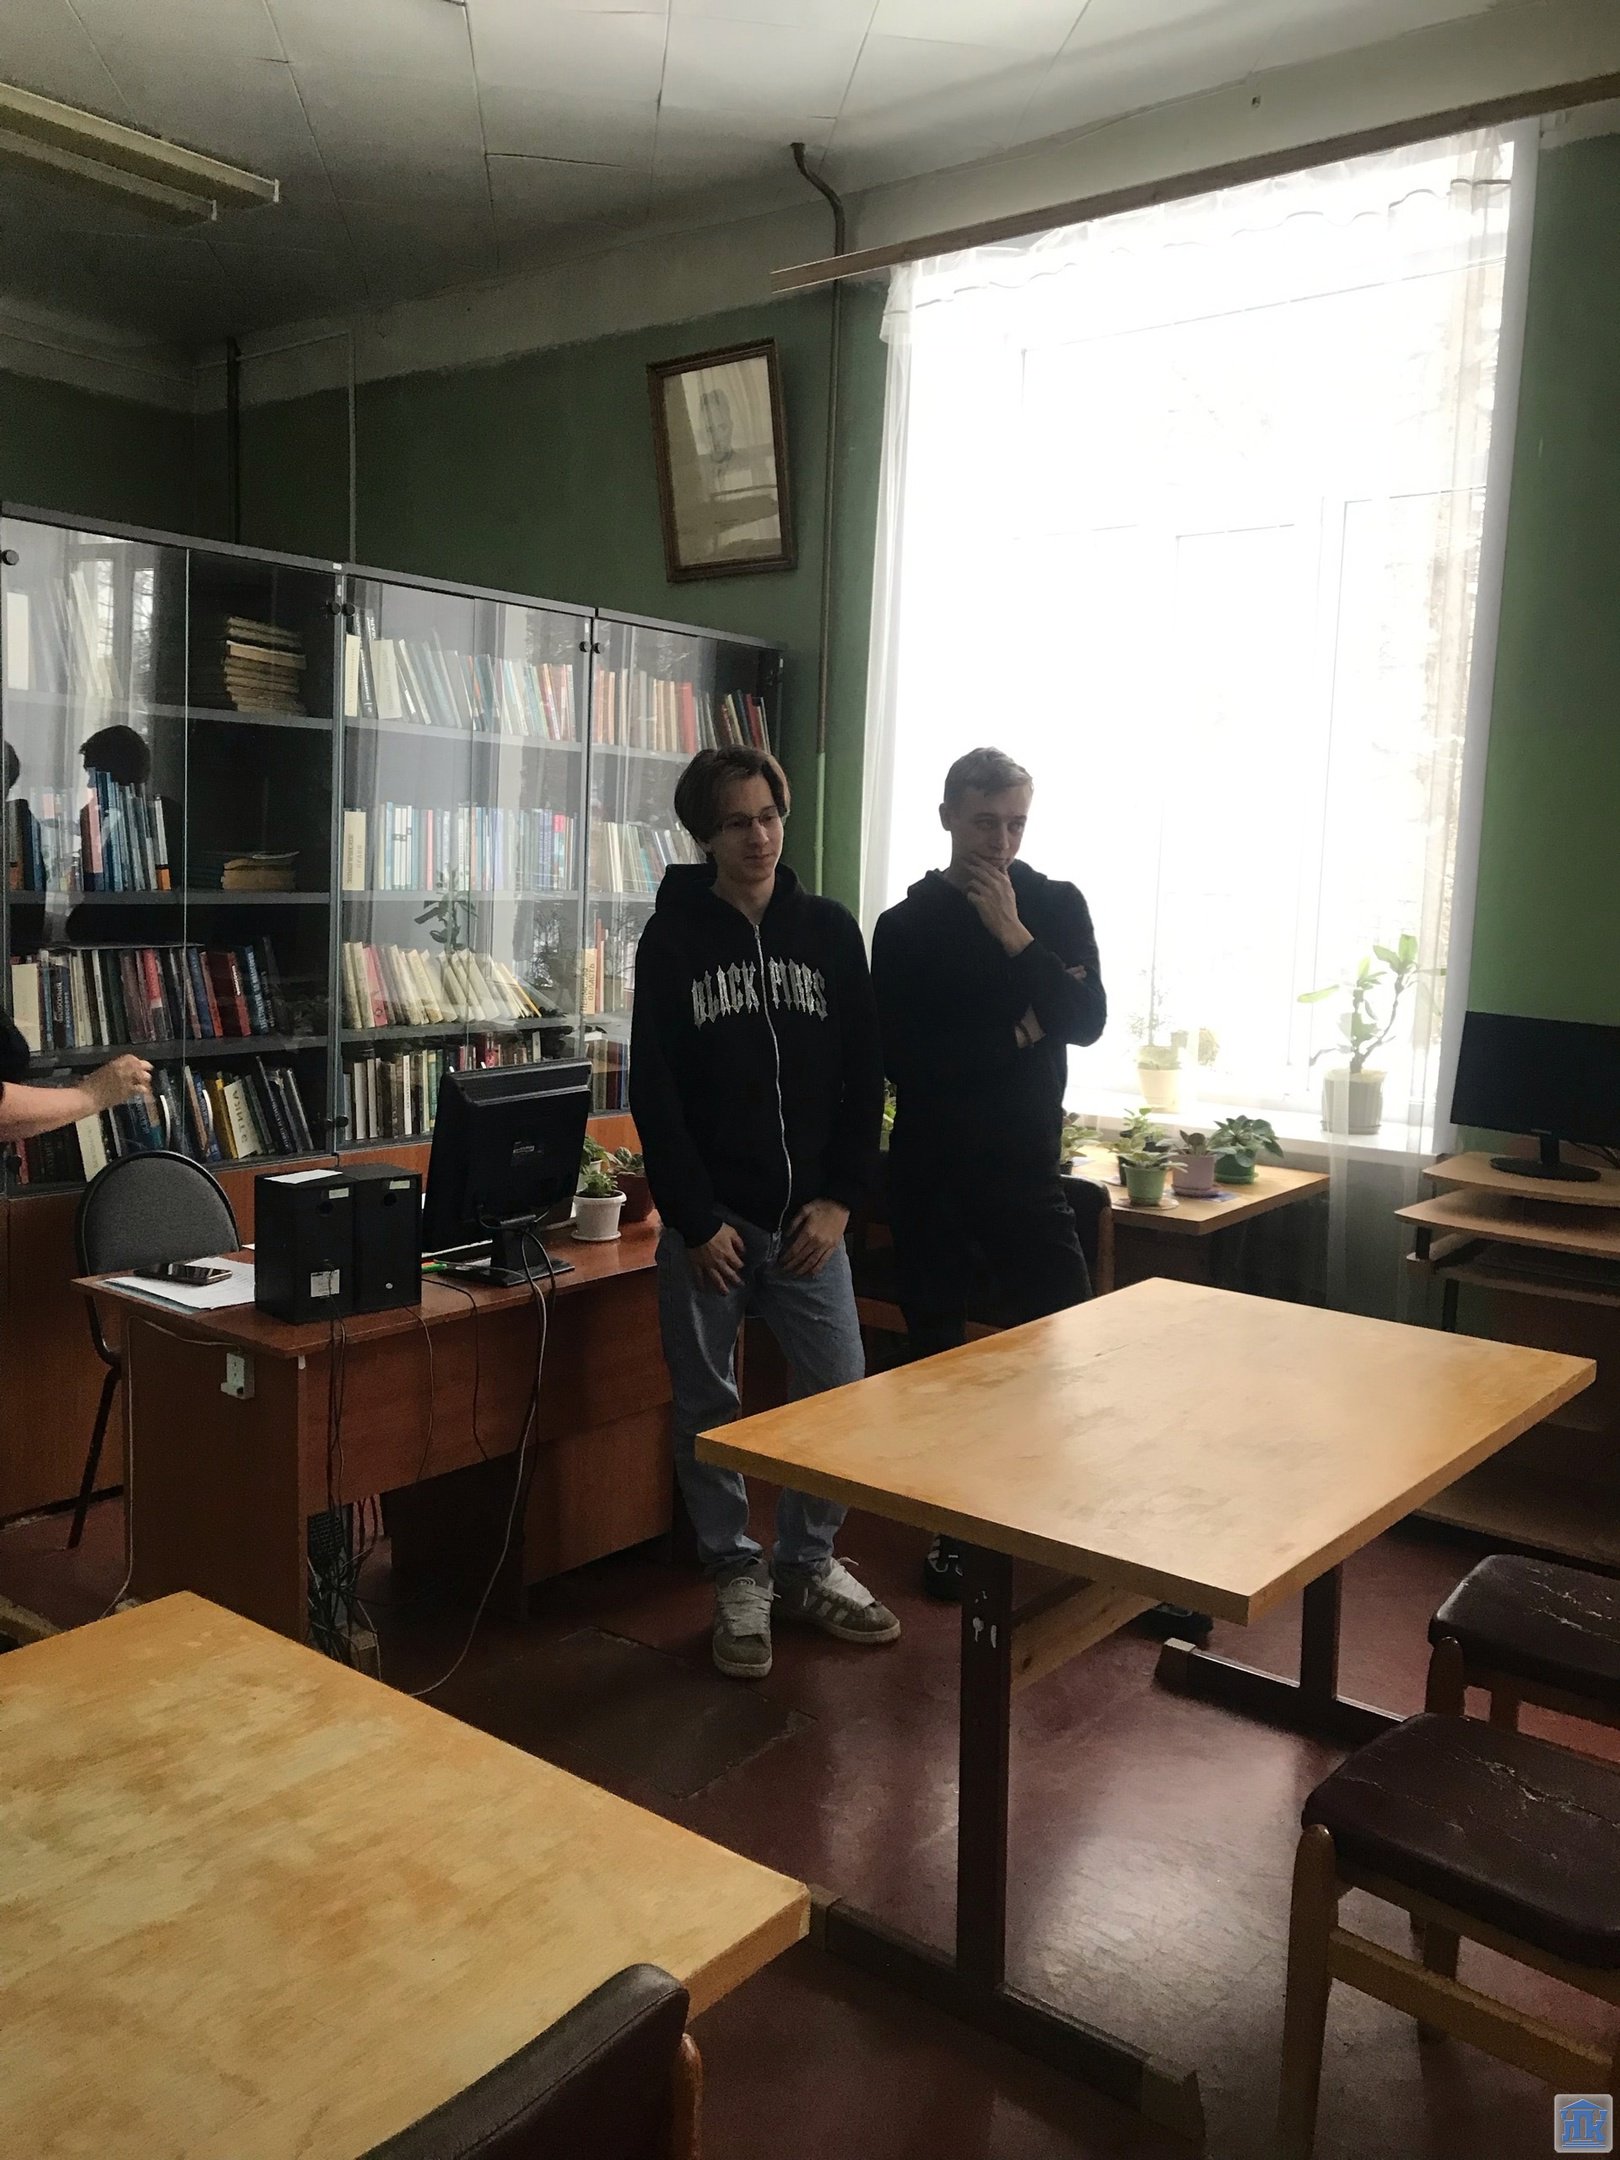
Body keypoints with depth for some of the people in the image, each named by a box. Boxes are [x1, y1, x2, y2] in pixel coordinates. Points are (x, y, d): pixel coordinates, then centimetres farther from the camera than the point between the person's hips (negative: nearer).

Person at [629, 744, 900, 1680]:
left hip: (808, 1217, 2)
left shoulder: (830, 930, 5)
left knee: (842, 1393, 3)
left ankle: (809, 1564, 24)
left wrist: (840, 1199, -3)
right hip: (708, 1222, -1)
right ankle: (738, 1576, 25)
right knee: (708, 1408, 7)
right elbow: (654, 1091, -5)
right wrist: (696, 1218, -10)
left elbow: (865, 1075, 5)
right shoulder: (673, 940, -2)